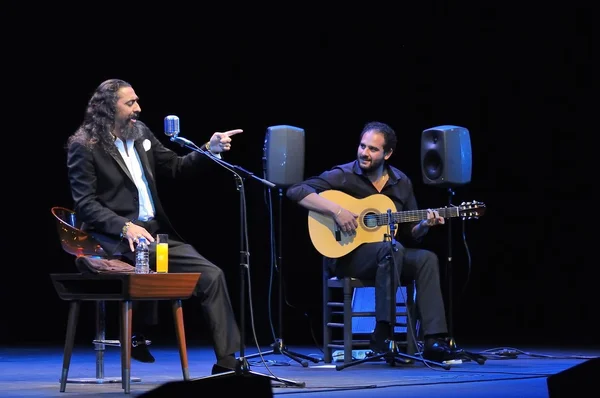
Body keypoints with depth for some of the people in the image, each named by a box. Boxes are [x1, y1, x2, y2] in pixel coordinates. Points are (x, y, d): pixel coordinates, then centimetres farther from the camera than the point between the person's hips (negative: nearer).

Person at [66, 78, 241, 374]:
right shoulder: (83, 146, -7)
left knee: (212, 274, -5)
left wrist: (209, 150, 3)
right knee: (152, 254, -38)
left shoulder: (140, 132, 12)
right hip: (116, 238, -7)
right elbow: (85, 204, -12)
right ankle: (138, 336, -12)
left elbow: (175, 167, 19)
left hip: (155, 230, 7)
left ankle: (227, 363, -1)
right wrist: (124, 227, -25)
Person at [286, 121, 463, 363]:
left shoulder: (401, 183, 9)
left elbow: (409, 235, 14)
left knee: (426, 258, -23)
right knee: (392, 248, -35)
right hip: (347, 254, -5)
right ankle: (382, 334, -32)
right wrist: (336, 210, -25)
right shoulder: (343, 176, -6)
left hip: (390, 253, 5)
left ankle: (435, 339, -29)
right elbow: (296, 191, -17)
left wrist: (424, 225, -9)